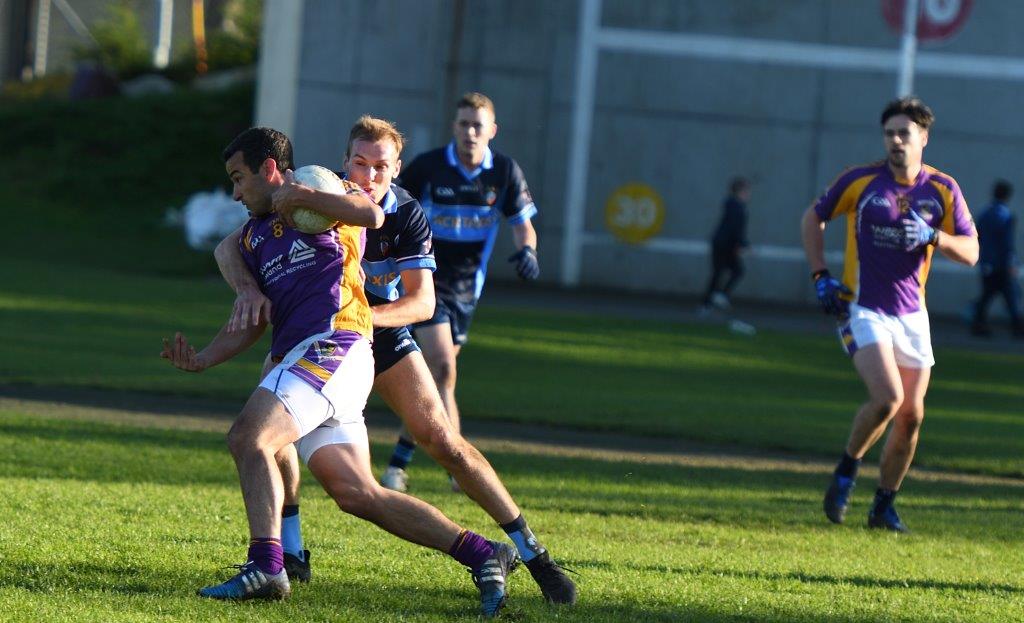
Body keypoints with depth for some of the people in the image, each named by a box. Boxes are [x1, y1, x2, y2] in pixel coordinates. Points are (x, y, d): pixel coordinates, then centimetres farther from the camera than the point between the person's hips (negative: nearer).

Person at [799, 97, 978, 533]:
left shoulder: (943, 190, 1)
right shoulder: (859, 181, -4)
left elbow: (970, 252, 0)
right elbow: (813, 218, 9)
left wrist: (933, 236, -19)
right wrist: (820, 276, 0)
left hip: (911, 314, 4)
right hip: (863, 310, -4)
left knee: (911, 415, 5)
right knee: (887, 398, -22)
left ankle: (884, 506, 19)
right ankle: (846, 472, 2)